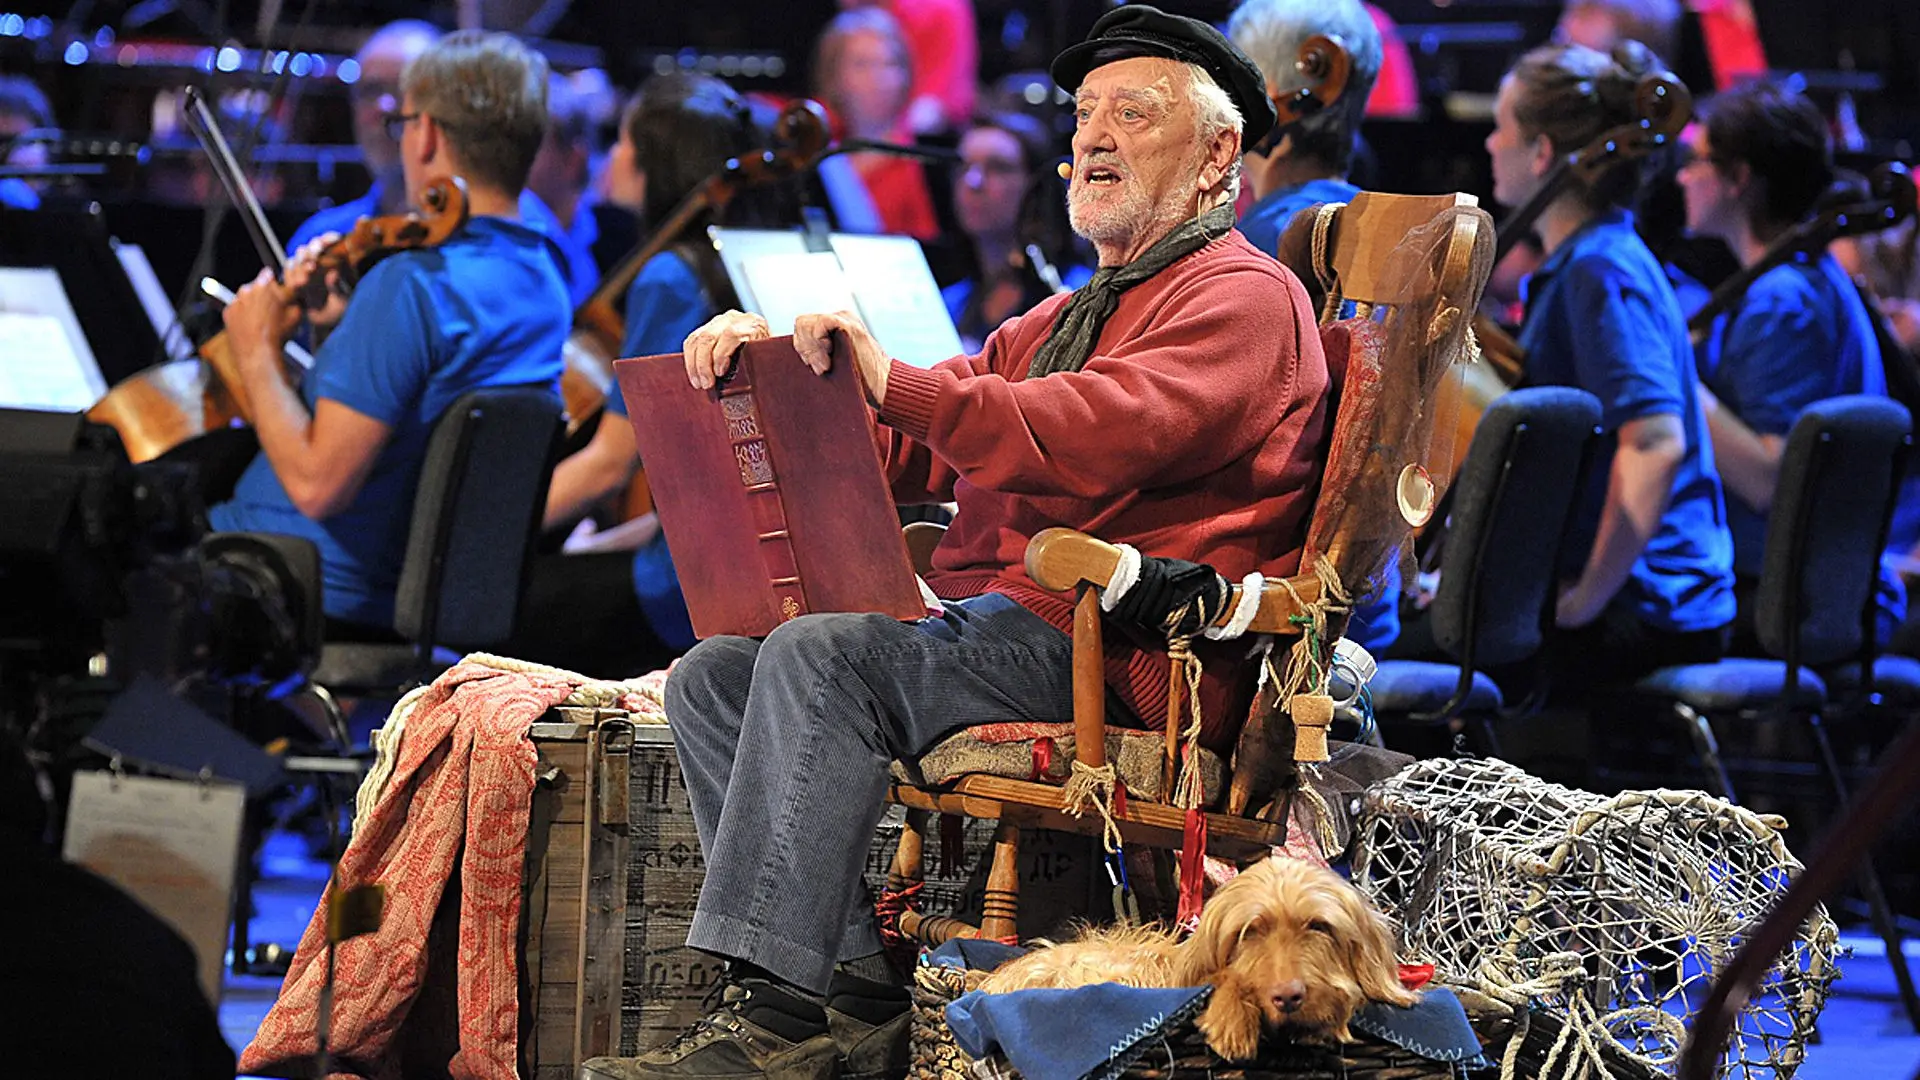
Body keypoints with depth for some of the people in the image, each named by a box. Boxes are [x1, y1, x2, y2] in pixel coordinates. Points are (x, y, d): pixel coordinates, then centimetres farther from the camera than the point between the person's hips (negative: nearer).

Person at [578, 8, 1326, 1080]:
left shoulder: (1243, 298, -1)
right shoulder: (1063, 318, 30)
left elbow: (1096, 438, -21)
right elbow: (906, 454, 19)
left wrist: (896, 383, -31)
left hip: (1114, 653, -10)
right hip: (994, 624, 10)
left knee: (820, 656, -28)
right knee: (713, 676, -5)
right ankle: (859, 993, -15)